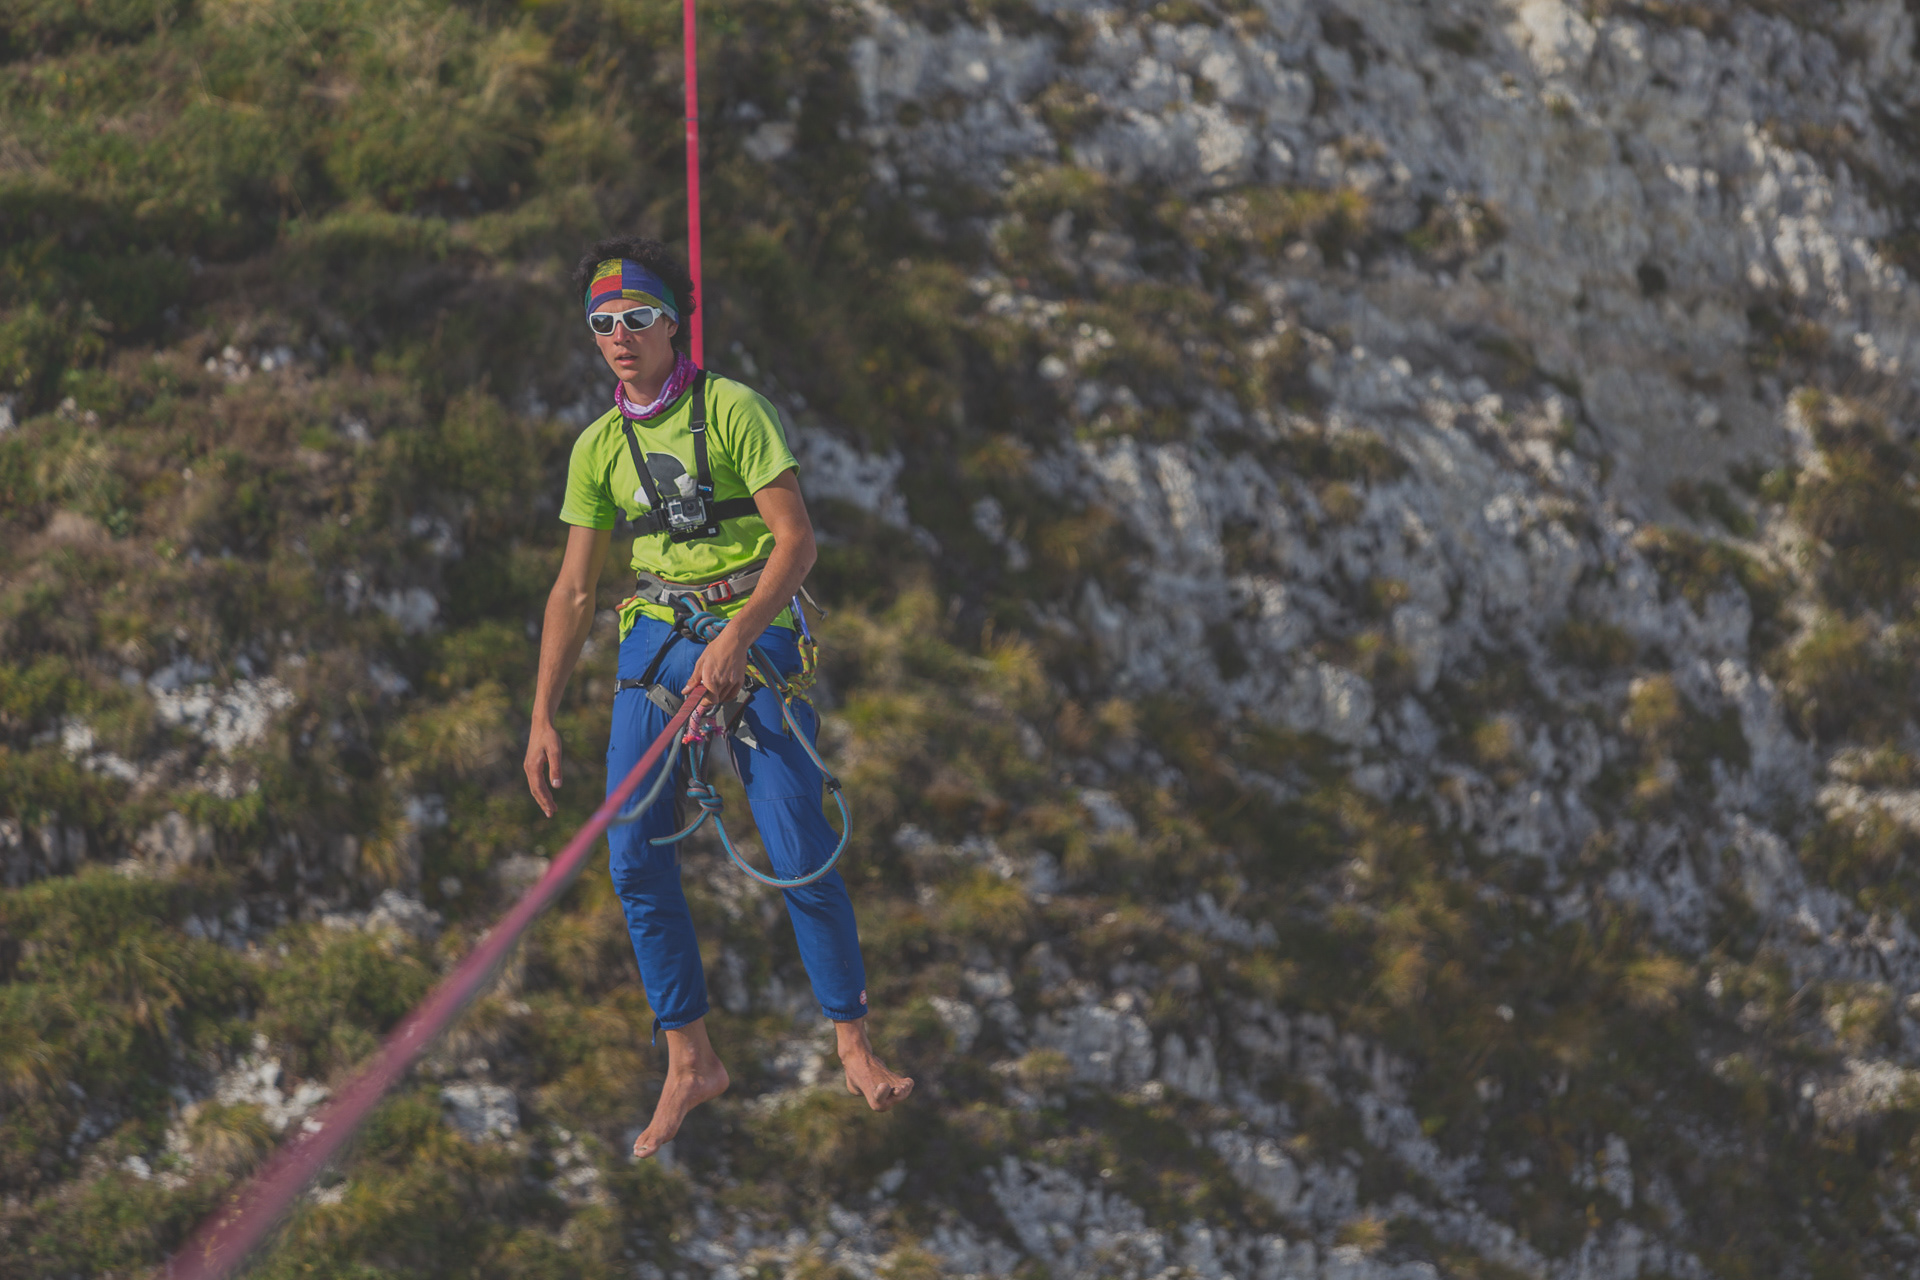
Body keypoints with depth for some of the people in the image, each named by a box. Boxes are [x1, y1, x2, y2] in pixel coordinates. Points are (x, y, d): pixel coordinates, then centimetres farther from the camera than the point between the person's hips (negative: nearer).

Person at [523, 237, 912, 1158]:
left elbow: (797, 538, -13)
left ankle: (853, 1047, 7)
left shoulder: (730, 409, -8)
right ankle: (689, 1061, 6)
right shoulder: (599, 448, 6)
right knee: (635, 859, -4)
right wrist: (543, 719, 5)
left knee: (800, 853, -8)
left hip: (751, 633, -4)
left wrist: (734, 642, -24)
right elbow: (574, 591, 10)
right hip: (653, 640, 5)